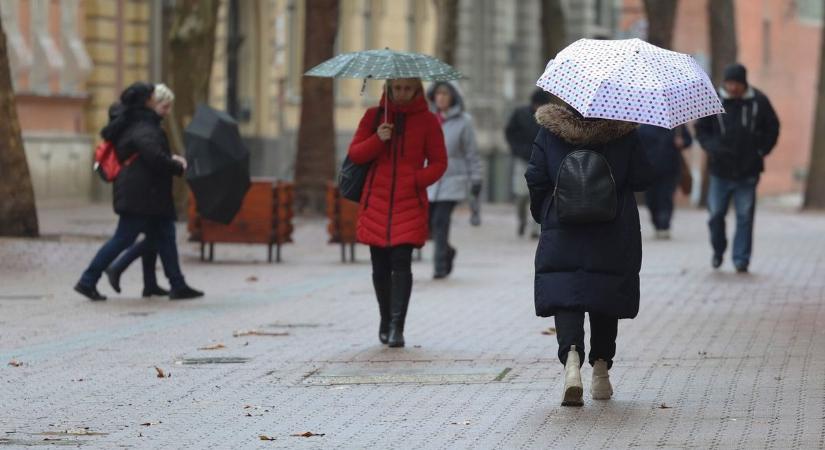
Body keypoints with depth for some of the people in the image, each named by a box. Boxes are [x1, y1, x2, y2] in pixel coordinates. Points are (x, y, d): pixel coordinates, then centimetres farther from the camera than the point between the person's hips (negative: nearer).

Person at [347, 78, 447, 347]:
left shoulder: (427, 121, 5)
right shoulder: (375, 116, 9)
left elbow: (439, 162, 7)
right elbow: (355, 154, 7)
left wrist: (417, 180, -11)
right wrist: (377, 140, -11)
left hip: (409, 203, -2)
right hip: (376, 202, 2)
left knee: (401, 262, -13)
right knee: (380, 265, 6)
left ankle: (397, 326, -15)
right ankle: (386, 321, 22)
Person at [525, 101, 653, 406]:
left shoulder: (550, 130, -2)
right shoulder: (623, 131, -4)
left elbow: (536, 178, -1)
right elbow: (642, 179, -3)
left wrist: (542, 215, 15)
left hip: (562, 234, -1)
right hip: (615, 237, 1)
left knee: (565, 299, -4)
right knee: (605, 301, 14)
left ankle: (571, 357, -29)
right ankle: (601, 372, 20)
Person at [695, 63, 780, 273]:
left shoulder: (758, 101, -1)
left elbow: (772, 129, 10)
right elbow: (701, 130, 7)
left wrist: (761, 151, 0)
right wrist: (714, 148, -10)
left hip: (748, 171, -1)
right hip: (720, 169, 1)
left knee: (745, 216, -1)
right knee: (716, 213, 5)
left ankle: (741, 259, 4)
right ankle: (718, 251, 27)